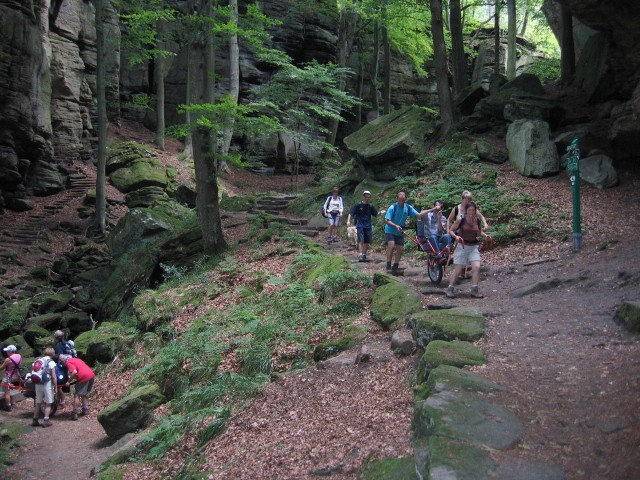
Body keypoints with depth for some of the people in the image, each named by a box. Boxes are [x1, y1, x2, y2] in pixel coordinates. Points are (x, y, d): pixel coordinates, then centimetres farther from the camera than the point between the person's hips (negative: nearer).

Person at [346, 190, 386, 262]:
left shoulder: (370, 206, 9)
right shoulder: (358, 205, -4)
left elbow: (376, 214, 10)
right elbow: (351, 213, -6)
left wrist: (380, 212, -11)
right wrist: (348, 221, -20)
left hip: (368, 227, 5)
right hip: (360, 226, -5)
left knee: (366, 242, 8)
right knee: (361, 241, -15)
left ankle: (364, 256, 20)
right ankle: (360, 256, -19)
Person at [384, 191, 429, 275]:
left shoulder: (408, 207, -5)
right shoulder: (392, 207, -18)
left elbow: (418, 215, -6)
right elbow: (386, 220, -22)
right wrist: (396, 226, -35)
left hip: (400, 232, 5)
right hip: (390, 231, -5)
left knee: (400, 249, 0)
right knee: (391, 245, -25)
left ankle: (395, 268, 15)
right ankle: (388, 266, -17)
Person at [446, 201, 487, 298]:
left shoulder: (478, 220, 0)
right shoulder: (460, 220, -11)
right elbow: (450, 230, -4)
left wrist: (485, 235, -2)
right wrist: (456, 236, -22)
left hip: (474, 247, 3)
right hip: (462, 246, -3)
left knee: (476, 267, -13)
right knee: (458, 269, 0)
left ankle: (474, 290, -3)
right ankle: (450, 289, 16)